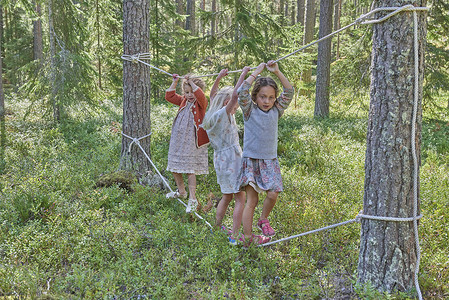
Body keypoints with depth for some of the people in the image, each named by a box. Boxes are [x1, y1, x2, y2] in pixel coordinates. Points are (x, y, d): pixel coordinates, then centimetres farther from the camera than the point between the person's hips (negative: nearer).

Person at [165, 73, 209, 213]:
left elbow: (200, 95, -28)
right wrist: (175, 82, 8)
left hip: (192, 143, -7)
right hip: (178, 140, 7)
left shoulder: (201, 103, -7)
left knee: (190, 170, -9)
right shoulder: (183, 101, 11)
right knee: (174, 168, 15)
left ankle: (193, 199, -1)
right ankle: (181, 191, 37)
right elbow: (169, 96, 16)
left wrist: (191, 82, -17)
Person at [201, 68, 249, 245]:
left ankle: (217, 228, 30)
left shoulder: (213, 115, 8)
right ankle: (234, 236, -4)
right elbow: (235, 95, -28)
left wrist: (219, 78, 18)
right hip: (231, 159, -10)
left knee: (227, 196, 22)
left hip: (220, 160, 10)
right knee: (240, 199, -4)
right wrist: (243, 74, -20)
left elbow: (213, 95, 24)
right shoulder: (223, 115, -16)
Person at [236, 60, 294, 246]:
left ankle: (263, 219, 17)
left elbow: (289, 92, -2)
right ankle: (247, 236, 7)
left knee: (273, 195, -12)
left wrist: (277, 72, -9)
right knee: (252, 200, -2)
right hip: (251, 160, -3)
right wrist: (256, 73, -11)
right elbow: (242, 92, -17)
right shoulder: (250, 110, -2)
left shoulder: (276, 111, 7)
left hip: (270, 160, 3)